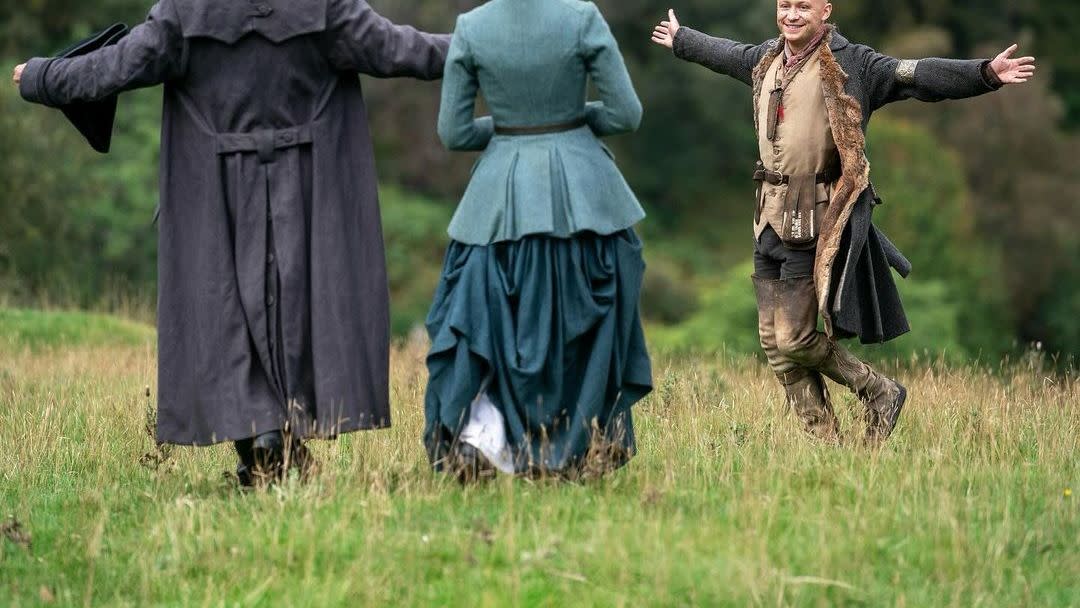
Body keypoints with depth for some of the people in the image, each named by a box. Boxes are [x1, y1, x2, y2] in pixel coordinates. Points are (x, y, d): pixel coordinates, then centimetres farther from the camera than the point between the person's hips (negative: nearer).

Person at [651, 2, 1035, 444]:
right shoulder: (766, 60, 13)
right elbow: (725, 54, 34)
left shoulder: (850, 65, -8)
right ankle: (825, 441, 16)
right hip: (771, 217, 8)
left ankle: (881, 393, 12)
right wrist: (680, 40, 52)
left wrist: (987, 74, -29)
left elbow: (920, 76, -17)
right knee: (773, 342, 7)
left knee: (793, 340, -10)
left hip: (817, 221, -8)